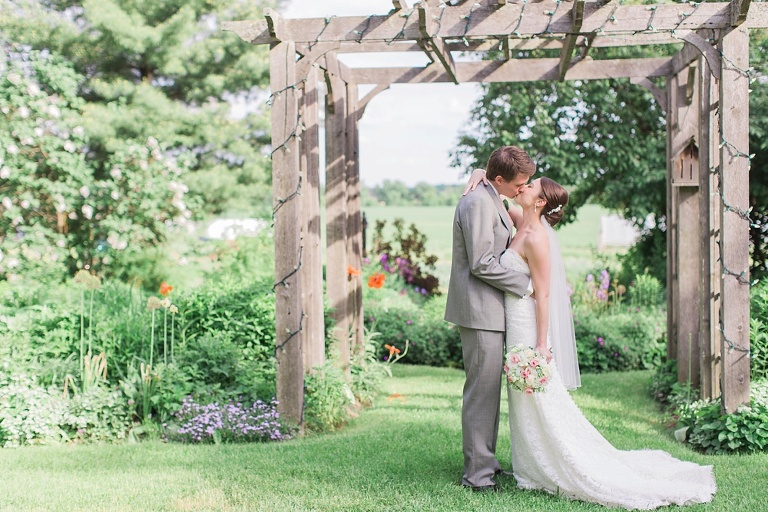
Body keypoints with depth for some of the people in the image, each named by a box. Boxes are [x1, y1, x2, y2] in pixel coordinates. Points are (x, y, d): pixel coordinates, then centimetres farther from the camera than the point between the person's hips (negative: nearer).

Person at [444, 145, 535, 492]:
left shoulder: (492, 202, 16)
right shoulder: (478, 203, -16)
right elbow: (482, 264, -20)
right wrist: (526, 283, -13)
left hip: (489, 311, 10)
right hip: (480, 311, -10)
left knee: (488, 389, 16)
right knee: (482, 391, -6)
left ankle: (484, 461, 25)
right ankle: (477, 473, 0)